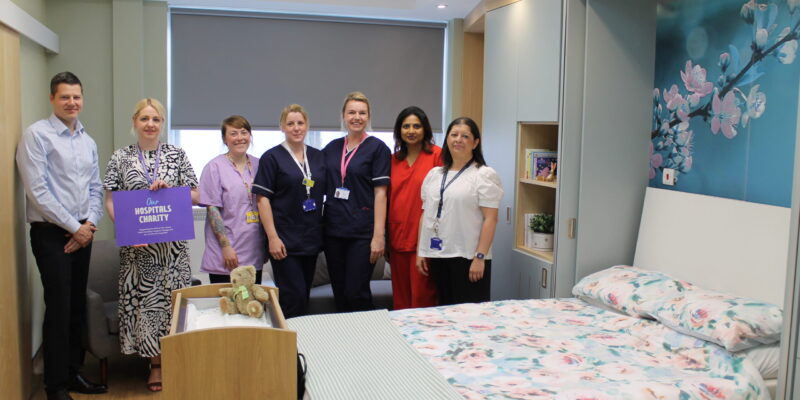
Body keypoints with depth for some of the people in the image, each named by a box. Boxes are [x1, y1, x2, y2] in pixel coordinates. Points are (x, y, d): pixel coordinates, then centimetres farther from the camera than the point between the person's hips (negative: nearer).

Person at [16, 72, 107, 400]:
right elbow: (38, 191, -15)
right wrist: (74, 227, -13)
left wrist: (90, 224, -4)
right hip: (51, 234, -6)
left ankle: (73, 373, 25)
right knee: (59, 308, -3)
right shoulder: (36, 135, -9)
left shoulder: (88, 141, 12)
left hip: (83, 233, 6)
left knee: (78, 306, 12)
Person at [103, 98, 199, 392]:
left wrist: (169, 189, -12)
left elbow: (195, 196, 5)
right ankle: (156, 363, 16)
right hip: (136, 244, 0)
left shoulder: (176, 155, 5)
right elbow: (110, 201, 2)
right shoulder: (120, 158, 5)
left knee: (171, 298, 1)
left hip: (172, 243, 0)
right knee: (143, 299, 1)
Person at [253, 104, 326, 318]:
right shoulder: (272, 157, -4)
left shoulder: (317, 157, 10)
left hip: (312, 238, 5)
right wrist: (272, 237, -16)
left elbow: (326, 194, 16)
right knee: (293, 296, -8)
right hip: (285, 240, -5)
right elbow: (263, 199, -9)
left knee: (304, 295, 12)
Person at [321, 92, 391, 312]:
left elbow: (380, 193, -8)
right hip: (333, 229, 5)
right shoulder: (332, 148, 11)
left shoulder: (377, 148, -3)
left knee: (356, 294, -5)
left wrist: (379, 235, -13)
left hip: (362, 232, -5)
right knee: (339, 295, 10)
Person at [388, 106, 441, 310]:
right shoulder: (394, 159, 12)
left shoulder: (437, 155, -4)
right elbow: (388, 198, 14)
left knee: (422, 297, 0)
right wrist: (384, 236, 11)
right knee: (400, 298, 12)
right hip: (397, 237, 5)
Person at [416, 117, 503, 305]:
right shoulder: (434, 174, 13)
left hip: (468, 257, -5)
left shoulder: (485, 175, -4)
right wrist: (420, 252, 10)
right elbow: (426, 215, 15)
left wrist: (480, 257, -16)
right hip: (436, 255, 6)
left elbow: (490, 219, -10)